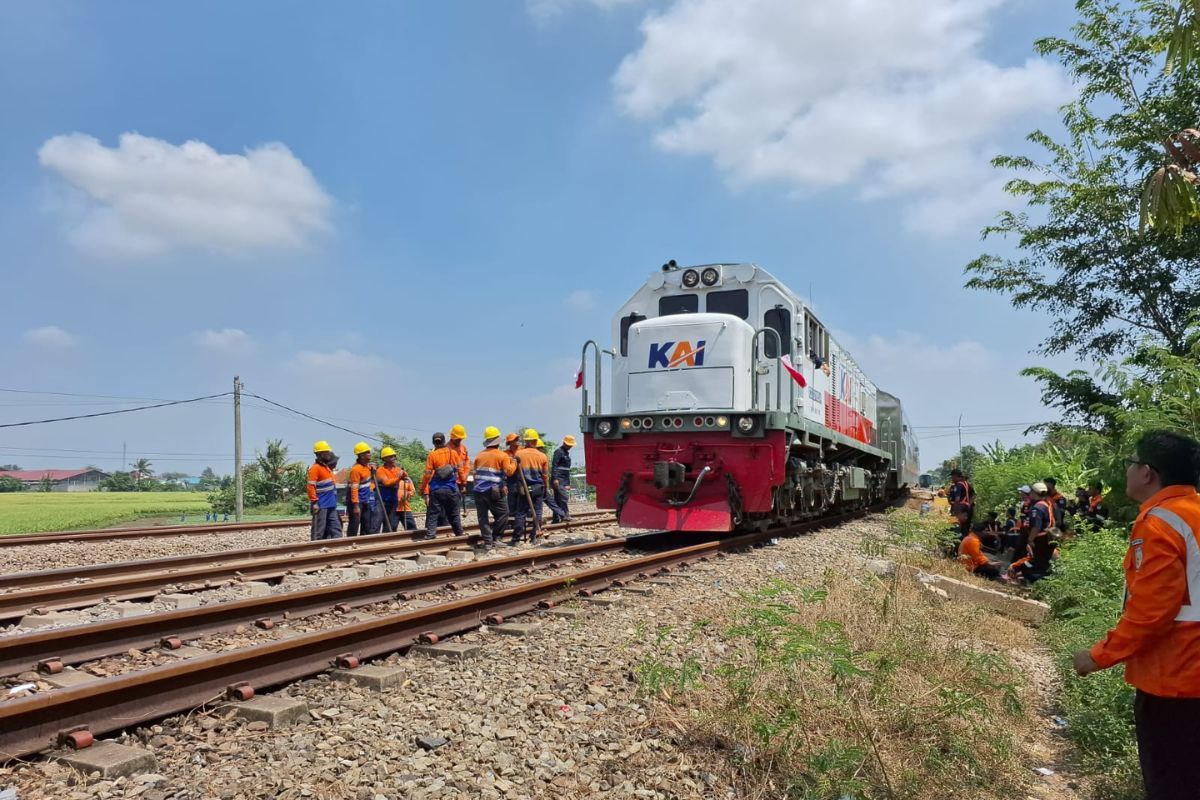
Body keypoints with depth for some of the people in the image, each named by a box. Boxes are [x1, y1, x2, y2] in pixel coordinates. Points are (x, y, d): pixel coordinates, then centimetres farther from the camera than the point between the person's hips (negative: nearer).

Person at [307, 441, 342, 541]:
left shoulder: (327, 467, 18)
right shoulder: (315, 468, -11)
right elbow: (311, 487, -18)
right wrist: (314, 502, -21)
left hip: (331, 505, 9)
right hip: (321, 505, -9)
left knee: (335, 528, 8)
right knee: (319, 531, -3)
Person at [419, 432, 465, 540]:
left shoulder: (432, 455, -6)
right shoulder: (454, 453, 1)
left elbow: (428, 474, -8)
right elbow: (460, 470, 3)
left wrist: (423, 489, -1)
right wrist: (462, 484, 15)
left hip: (436, 490, -3)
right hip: (452, 489, 3)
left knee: (432, 513, 1)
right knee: (454, 514, 15)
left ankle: (430, 534, -10)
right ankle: (459, 534, 21)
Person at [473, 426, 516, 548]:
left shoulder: (479, 455, 14)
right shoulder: (502, 455, -3)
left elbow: (475, 473, 19)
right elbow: (509, 471, -11)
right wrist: (514, 463, 6)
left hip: (478, 490, 5)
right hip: (494, 491, -5)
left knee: (482, 517, 6)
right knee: (503, 514, 8)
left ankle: (487, 542, 5)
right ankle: (493, 537, 2)